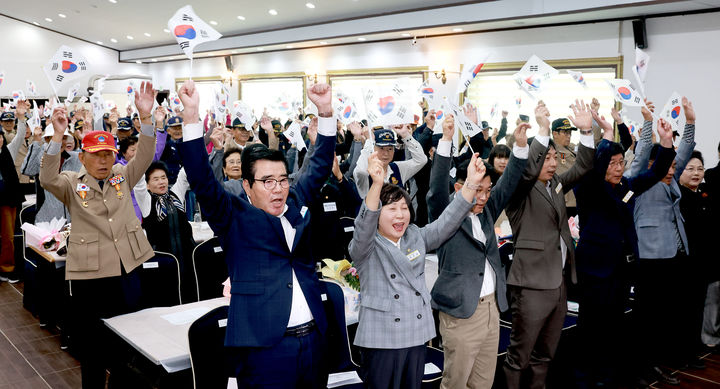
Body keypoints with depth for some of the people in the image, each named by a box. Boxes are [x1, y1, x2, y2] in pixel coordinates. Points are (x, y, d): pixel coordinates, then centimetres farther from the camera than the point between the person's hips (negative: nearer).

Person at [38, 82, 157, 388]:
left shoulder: (123, 177, 8)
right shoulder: (72, 184, 1)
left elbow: (144, 157, -7)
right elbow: (48, 179, -19)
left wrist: (145, 117, -23)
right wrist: (58, 135, -31)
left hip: (127, 270, 3)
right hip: (88, 274, -3)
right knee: (91, 343, 7)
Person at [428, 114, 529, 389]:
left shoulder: (486, 211, 11)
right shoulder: (445, 214, -6)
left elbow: (508, 183, 4)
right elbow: (437, 186, -22)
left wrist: (520, 144, -10)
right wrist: (446, 139, -32)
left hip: (492, 307, 6)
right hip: (460, 310, -6)